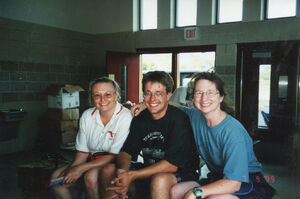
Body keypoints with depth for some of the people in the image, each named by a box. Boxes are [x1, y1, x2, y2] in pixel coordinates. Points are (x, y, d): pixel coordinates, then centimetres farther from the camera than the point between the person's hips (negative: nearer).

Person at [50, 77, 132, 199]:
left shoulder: (125, 117, -19)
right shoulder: (87, 116, 0)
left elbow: (115, 156, -19)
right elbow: (82, 151, 5)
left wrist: (81, 168, -20)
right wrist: (72, 168, -15)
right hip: (93, 159, 6)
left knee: (91, 176, -31)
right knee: (56, 177, -5)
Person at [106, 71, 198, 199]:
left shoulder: (178, 119, -17)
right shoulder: (140, 119, 2)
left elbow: (172, 164, -23)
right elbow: (126, 151, 1)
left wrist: (132, 175, -28)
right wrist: (122, 170, -23)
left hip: (180, 173, -5)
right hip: (149, 171, 5)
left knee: (160, 180, -37)